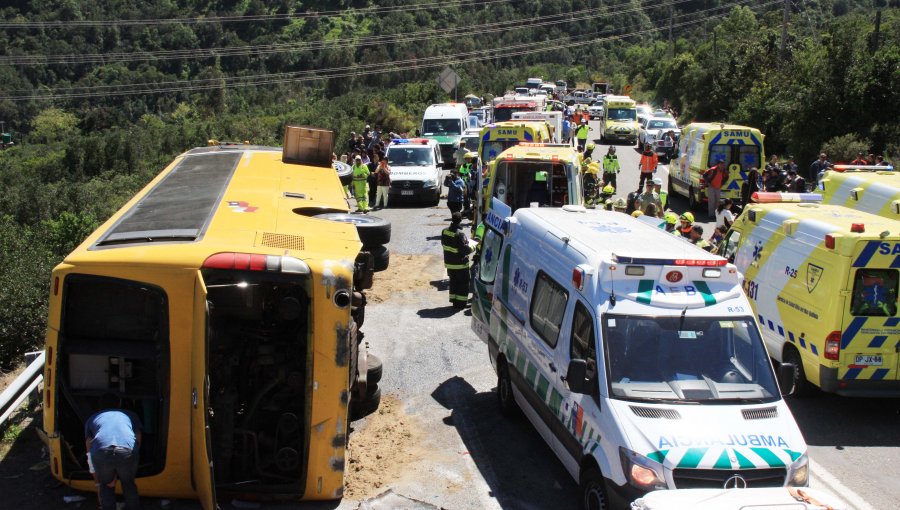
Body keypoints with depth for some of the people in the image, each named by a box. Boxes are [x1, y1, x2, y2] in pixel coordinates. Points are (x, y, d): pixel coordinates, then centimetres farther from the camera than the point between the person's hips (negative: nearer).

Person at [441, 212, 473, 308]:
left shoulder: (444, 231, -3)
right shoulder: (460, 234, -26)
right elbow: (464, 249, -24)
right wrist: (473, 247, -8)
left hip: (449, 262, 7)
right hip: (460, 263, -7)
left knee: (453, 281, 19)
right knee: (463, 282, 8)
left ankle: (454, 300, 26)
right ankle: (461, 302, 11)